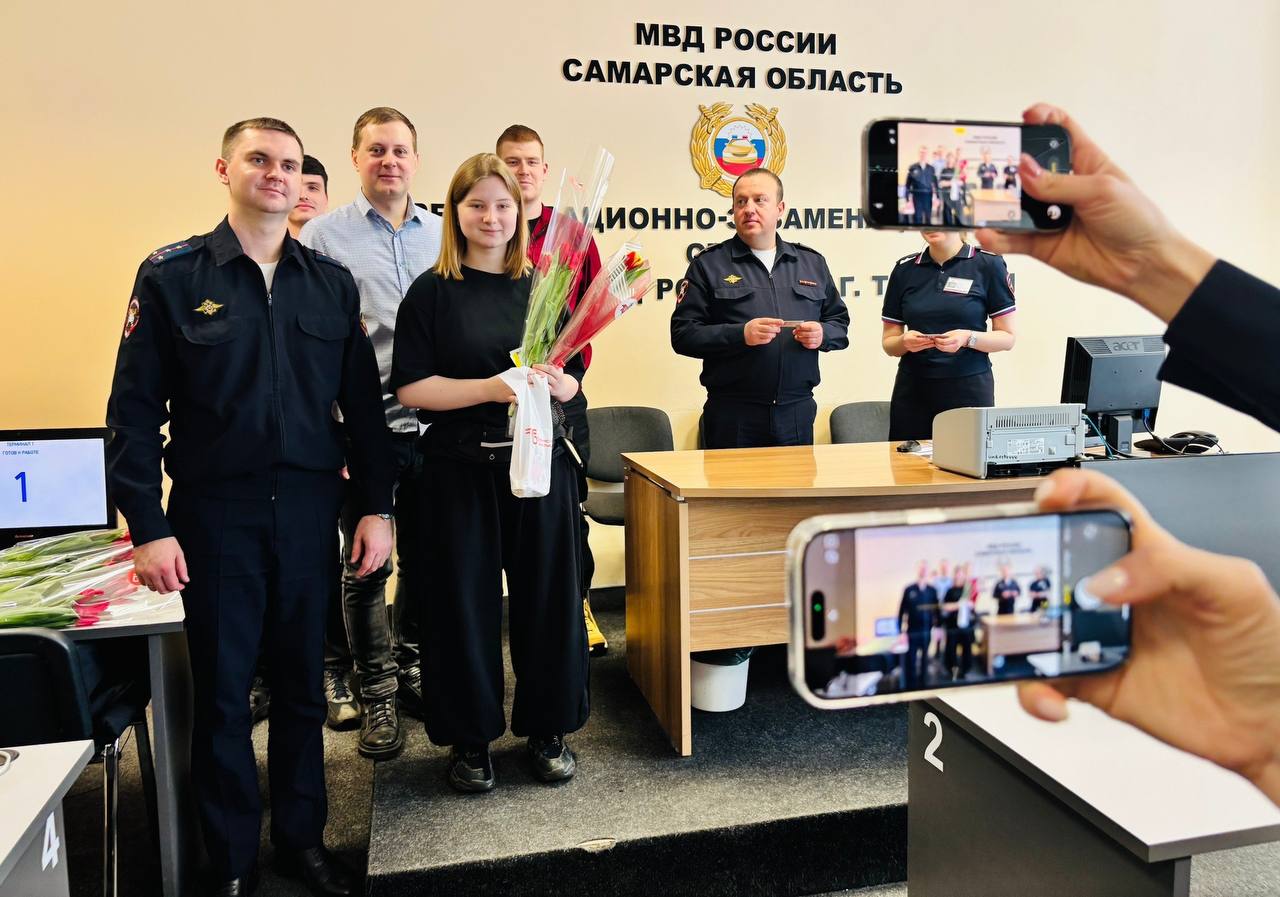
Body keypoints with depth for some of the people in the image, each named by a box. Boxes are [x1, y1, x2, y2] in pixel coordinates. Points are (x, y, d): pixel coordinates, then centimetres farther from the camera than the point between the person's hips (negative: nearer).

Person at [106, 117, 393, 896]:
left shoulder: (332, 283, 6)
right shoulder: (172, 275, -2)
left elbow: (363, 402, 7)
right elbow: (136, 409, -4)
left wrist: (377, 505, 3)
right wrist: (147, 526, -10)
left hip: (310, 509, 3)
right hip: (215, 510, -2)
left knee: (303, 684, 13)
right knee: (222, 691, 8)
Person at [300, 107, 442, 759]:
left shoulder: (444, 235, 10)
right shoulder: (324, 236, 0)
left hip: (433, 423, 3)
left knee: (423, 558, 14)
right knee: (366, 566, 6)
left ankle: (411, 668, 32)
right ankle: (377, 693, 20)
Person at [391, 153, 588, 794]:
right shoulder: (433, 291, 0)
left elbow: (573, 377, 11)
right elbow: (410, 387, -7)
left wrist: (555, 382, -12)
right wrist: (492, 388, -18)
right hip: (461, 468, -2)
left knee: (548, 591, 7)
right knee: (465, 598, 5)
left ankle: (548, 728, 25)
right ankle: (469, 735, 24)